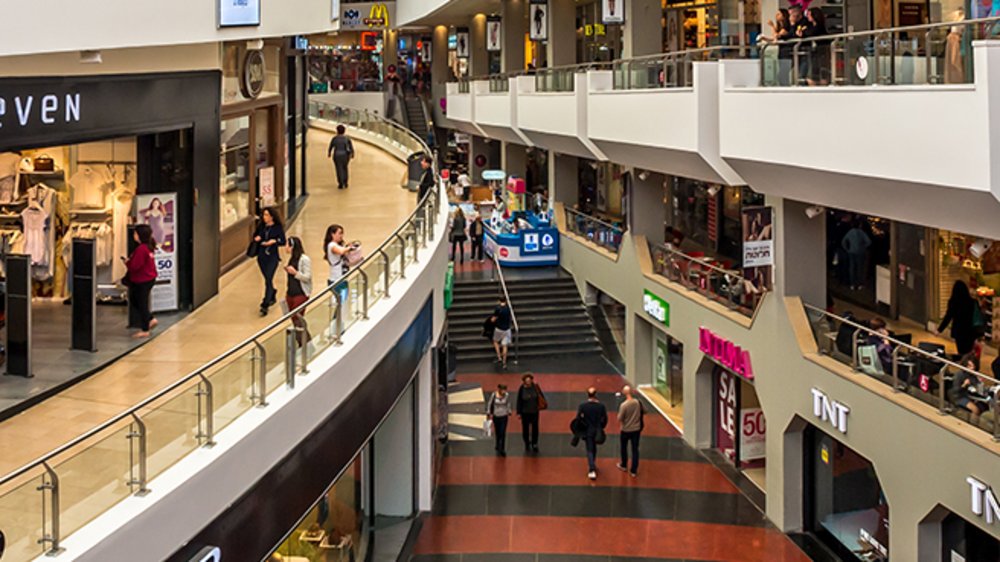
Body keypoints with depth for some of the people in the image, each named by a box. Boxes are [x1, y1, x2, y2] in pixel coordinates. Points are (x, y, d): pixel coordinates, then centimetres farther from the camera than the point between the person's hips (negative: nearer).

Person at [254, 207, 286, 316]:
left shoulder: (278, 228, -5)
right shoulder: (261, 226, 7)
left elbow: (283, 241, -4)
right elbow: (255, 236, 20)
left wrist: (274, 241, -22)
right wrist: (256, 238, -3)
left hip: (272, 257, -5)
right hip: (261, 256, 5)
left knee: (268, 280, -13)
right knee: (267, 279, 16)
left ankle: (265, 305, -16)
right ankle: (273, 296, 42)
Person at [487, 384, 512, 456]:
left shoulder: (507, 395, -11)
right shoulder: (494, 395, -14)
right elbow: (490, 404, -2)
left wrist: (509, 412, 12)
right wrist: (489, 413, 1)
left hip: (504, 416, -1)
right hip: (496, 416, 1)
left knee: (503, 433, -8)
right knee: (497, 432, 14)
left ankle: (502, 449, -4)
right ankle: (497, 446, 37)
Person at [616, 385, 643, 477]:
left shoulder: (624, 405, -24)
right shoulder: (638, 402, -11)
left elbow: (619, 419, -18)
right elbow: (641, 414, 3)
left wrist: (620, 423, 3)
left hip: (626, 430, -3)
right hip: (636, 429, 3)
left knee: (624, 448, 21)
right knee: (635, 450, 10)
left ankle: (624, 466, 39)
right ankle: (634, 471, 13)